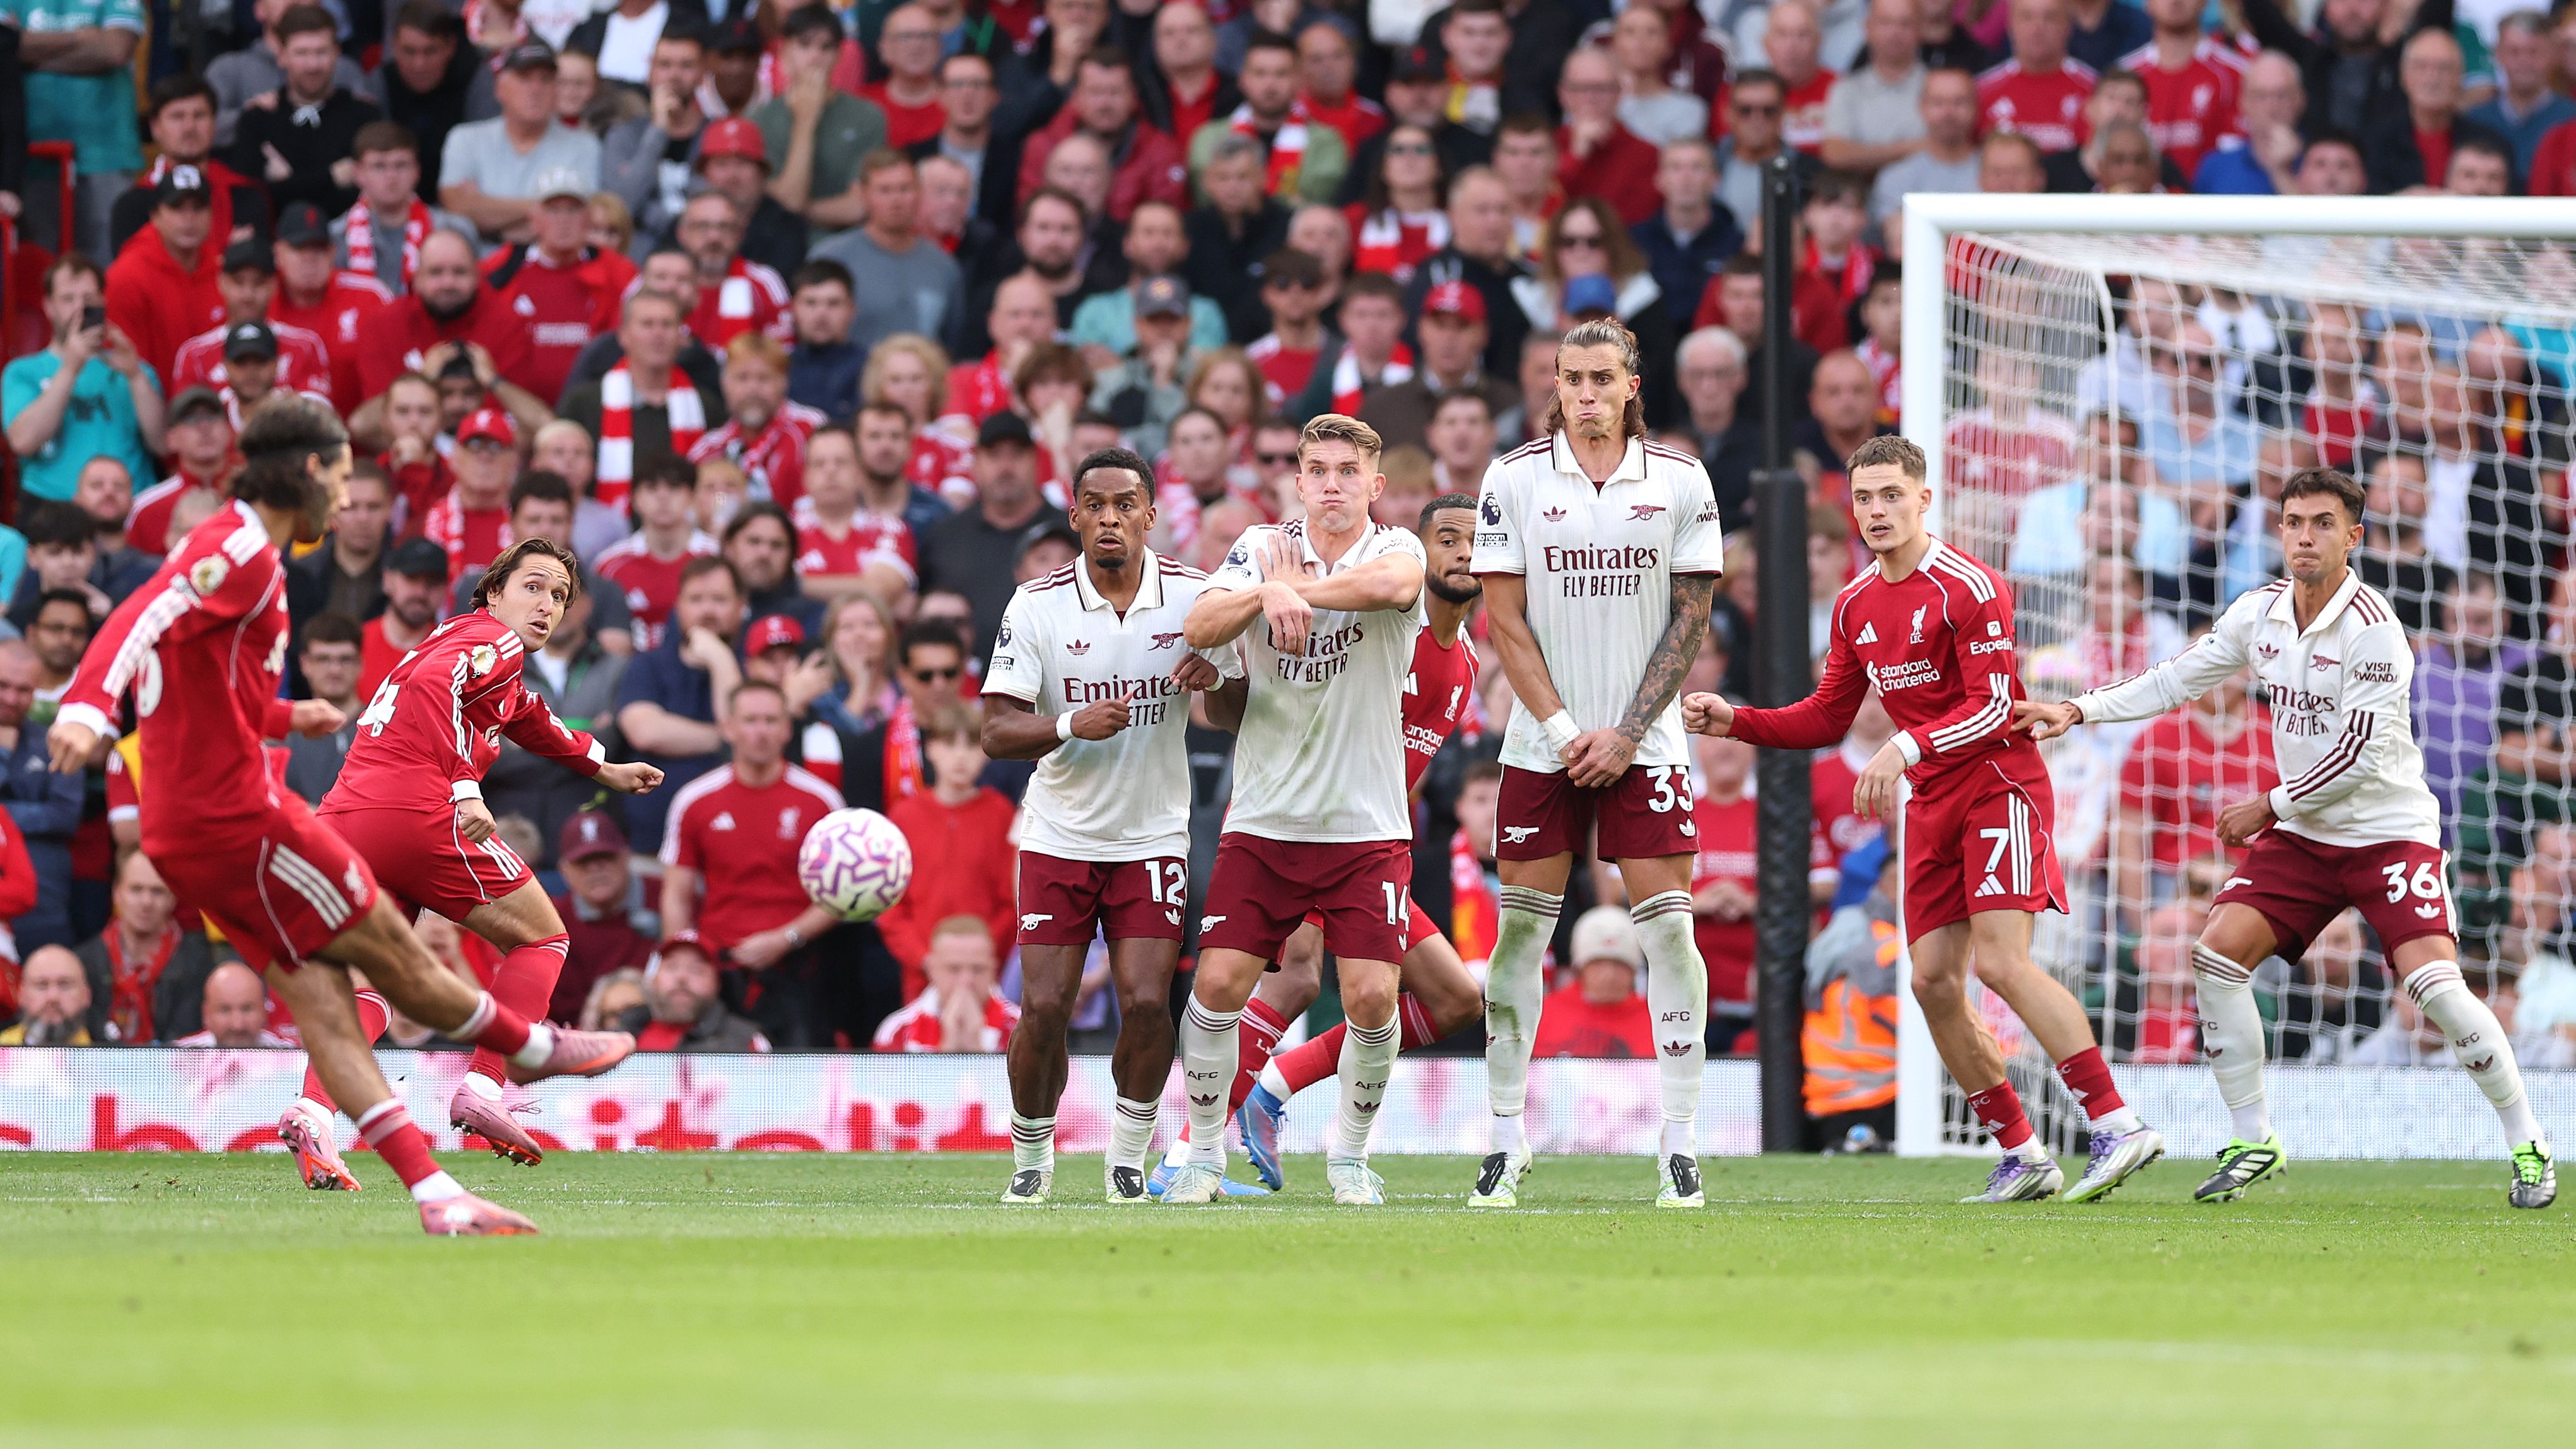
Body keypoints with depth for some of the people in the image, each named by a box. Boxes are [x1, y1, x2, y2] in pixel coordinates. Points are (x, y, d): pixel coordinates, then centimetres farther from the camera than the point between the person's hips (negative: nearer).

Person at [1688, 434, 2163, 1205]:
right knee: (1933, 981, 1)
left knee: (2002, 961, -21)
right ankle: (2022, 1157, 8)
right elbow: (1827, 718, 19)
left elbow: (1994, 708, -19)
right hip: (1933, 804, 8)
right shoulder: (1857, 605, 11)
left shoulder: (1967, 586, -12)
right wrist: (1734, 721, 6)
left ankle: (2120, 1127, -23)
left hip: (2000, 786, -8)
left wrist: (1906, 748, -30)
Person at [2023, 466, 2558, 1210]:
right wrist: (2078, 710, 1)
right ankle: (2253, 1141, 3)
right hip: (2303, 837, 6)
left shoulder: (2372, 628, -19)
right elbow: (2177, 678, 11)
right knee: (2217, 952, -9)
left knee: (2434, 982, -20)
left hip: (2391, 832, -6)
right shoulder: (2259, 613, 1)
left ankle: (2528, 1145, -5)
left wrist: (2269, 807, -14)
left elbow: (2361, 756, -21)